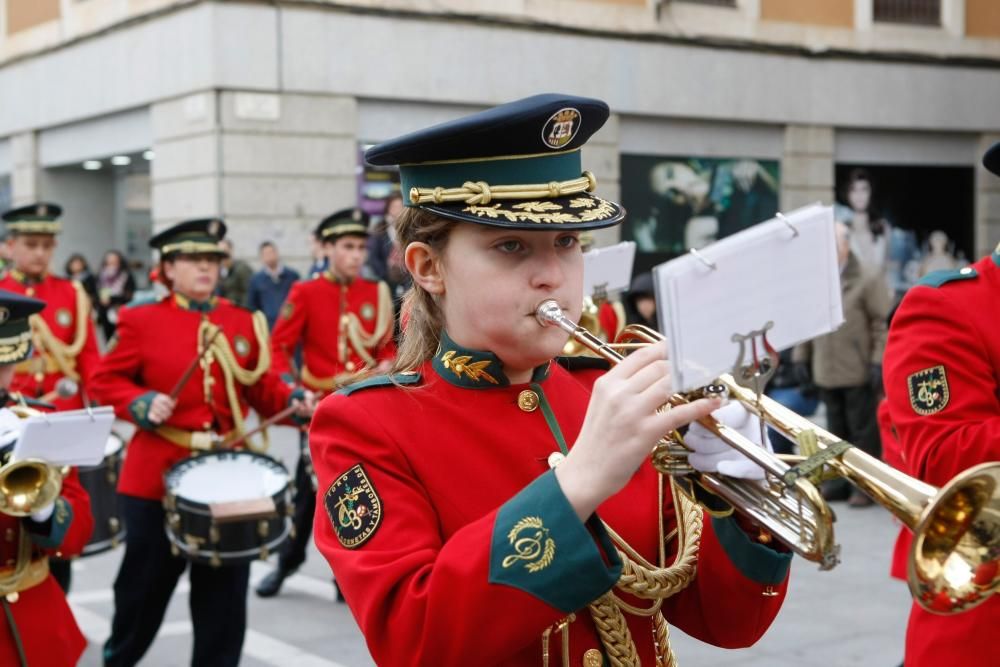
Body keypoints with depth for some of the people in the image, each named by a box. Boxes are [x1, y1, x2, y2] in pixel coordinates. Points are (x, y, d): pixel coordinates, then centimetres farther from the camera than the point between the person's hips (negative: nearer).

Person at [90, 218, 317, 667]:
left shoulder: (245, 322, 7)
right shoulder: (141, 320, -2)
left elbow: (264, 390, 8)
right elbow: (107, 381, 2)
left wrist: (295, 403, -12)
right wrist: (142, 404, -16)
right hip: (158, 473, -2)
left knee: (224, 588, 6)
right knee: (146, 580, 11)